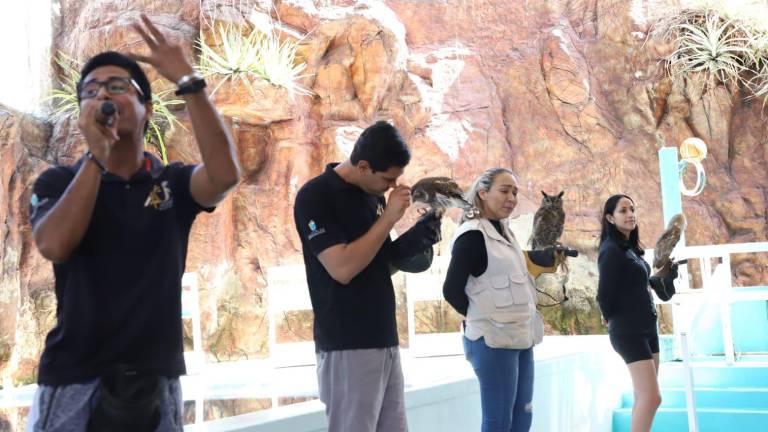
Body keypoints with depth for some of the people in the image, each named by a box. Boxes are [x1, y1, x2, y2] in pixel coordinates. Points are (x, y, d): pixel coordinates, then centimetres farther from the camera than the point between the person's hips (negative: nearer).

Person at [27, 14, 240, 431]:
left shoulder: (173, 181, 3)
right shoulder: (57, 182, 3)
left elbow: (225, 174, -19)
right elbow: (54, 246, -17)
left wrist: (187, 80, -21)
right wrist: (97, 156, -16)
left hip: (155, 379, 1)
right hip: (73, 380, -1)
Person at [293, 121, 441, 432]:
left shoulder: (374, 195, 12)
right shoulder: (315, 196, -11)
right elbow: (343, 268, -21)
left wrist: (411, 245, -1)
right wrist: (389, 218, -17)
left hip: (385, 340, 8)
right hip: (347, 346, -7)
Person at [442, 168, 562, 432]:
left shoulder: (503, 232, 14)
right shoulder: (472, 234, -13)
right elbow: (451, 290, -16)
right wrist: (483, 318, -5)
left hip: (520, 338, 9)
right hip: (493, 340, -9)